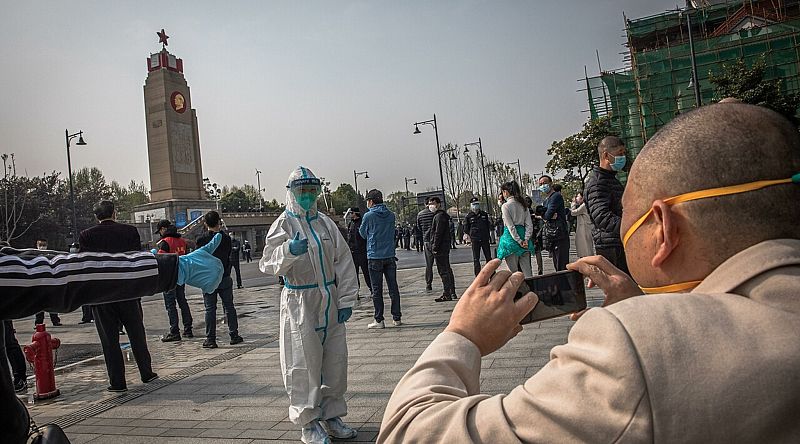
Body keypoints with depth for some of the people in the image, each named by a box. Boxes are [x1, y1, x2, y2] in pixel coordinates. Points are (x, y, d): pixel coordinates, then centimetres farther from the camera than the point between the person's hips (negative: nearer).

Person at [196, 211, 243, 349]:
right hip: (225, 278, 2)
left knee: (210, 309, 2)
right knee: (229, 307, 10)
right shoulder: (226, 238, -3)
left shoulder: (202, 240, -9)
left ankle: (210, 339, 4)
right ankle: (234, 335, 14)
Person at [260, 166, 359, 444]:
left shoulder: (325, 223, 9)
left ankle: (331, 415, 27)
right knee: (304, 363, 0)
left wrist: (346, 300, 3)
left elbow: (344, 261, 9)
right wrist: (288, 251, -33)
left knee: (335, 360, 11)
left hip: (330, 300, 5)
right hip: (299, 302, -5)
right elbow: (268, 263, -13)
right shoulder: (284, 224, -4)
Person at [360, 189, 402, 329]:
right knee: (393, 288, 9)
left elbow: (363, 233, 5)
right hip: (390, 256, 4)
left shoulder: (369, 216, -8)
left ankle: (379, 320, 4)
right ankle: (397, 318, 13)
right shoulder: (391, 215, 5)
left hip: (375, 256, -4)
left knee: (377, 290, 2)